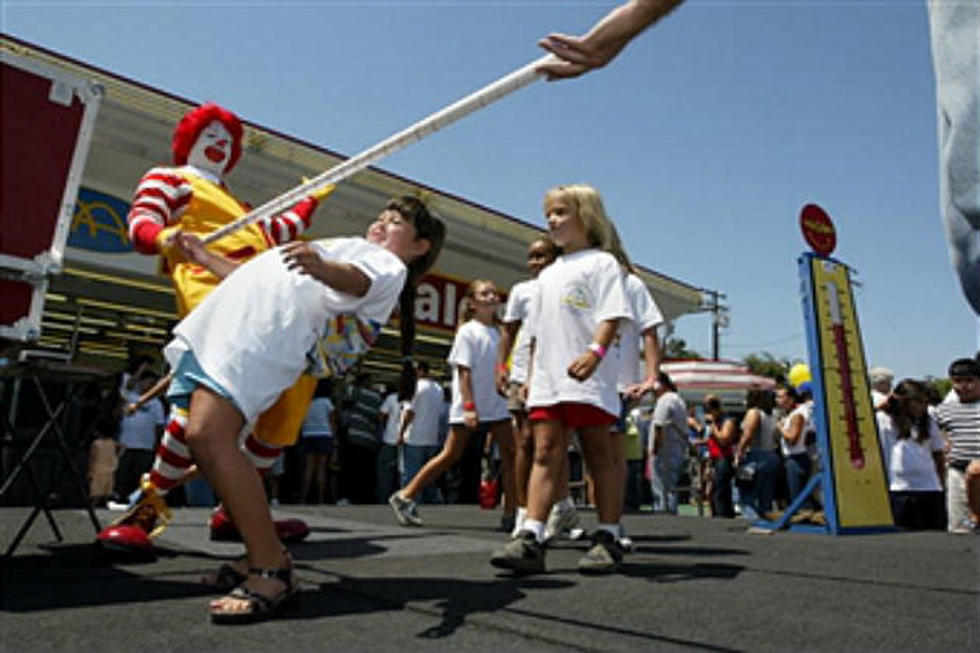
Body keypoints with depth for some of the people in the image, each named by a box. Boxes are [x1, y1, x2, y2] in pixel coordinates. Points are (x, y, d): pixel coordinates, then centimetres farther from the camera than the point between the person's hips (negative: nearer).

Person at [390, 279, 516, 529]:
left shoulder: (497, 333, 13)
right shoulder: (467, 331, -7)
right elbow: (463, 371, -13)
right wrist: (469, 406, -20)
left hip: (496, 405, 7)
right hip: (468, 407, -7)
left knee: (510, 454, -3)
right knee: (451, 456, -2)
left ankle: (510, 514, 3)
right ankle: (404, 496, 11)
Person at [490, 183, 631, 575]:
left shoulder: (601, 262, 4)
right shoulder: (548, 274, 26)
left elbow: (611, 315, -10)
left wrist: (595, 351, -26)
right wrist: (531, 375, 21)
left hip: (588, 379, -6)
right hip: (547, 380, 6)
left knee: (599, 453, 1)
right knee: (546, 454, -1)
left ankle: (608, 539, 10)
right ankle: (530, 539, -5)